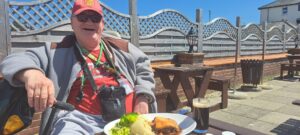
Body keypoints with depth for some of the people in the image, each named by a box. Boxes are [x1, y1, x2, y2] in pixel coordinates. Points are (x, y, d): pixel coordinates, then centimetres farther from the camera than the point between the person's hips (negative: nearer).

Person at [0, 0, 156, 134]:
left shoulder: (121, 48, 16)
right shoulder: (57, 52, 9)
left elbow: (143, 69, 20)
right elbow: (15, 61, 1)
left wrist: (142, 100, 3)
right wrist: (31, 73, -25)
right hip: (81, 119, -1)